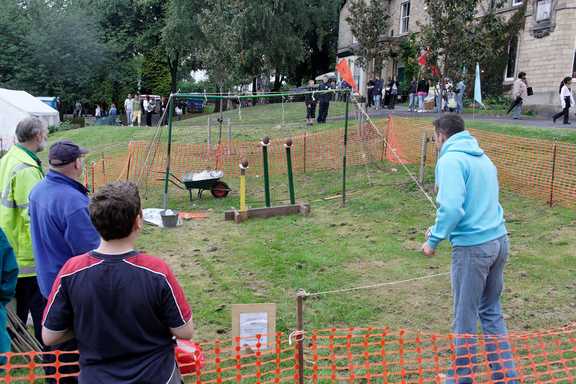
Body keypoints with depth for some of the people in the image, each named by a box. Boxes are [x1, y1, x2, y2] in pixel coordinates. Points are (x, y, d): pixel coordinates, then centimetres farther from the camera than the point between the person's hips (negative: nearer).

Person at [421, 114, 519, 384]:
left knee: (465, 319, 8)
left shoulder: (450, 160, -11)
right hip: (499, 240, 8)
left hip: (472, 247, -8)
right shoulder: (482, 157, 14)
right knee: (491, 312, 20)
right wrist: (440, 229, 23)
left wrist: (433, 240, -10)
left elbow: (451, 208, -22)